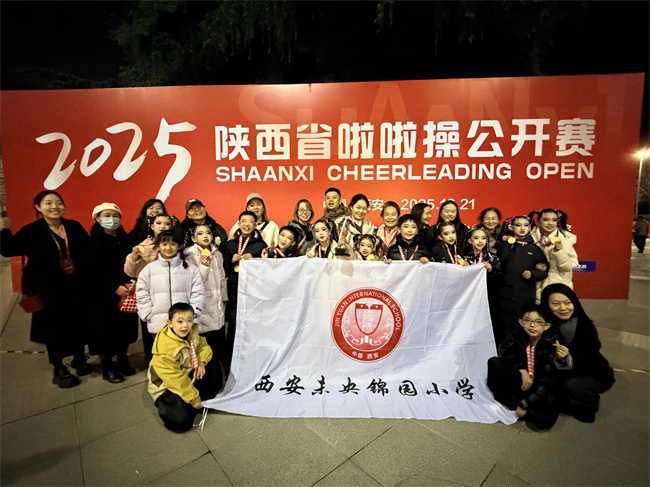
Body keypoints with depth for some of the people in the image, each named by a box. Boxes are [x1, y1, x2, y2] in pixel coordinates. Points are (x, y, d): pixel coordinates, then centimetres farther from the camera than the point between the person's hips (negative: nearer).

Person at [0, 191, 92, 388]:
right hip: (50, 290, -2)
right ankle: (59, 370, 27)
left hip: (76, 287, 2)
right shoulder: (31, 231, -5)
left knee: (79, 323, 12)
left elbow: (88, 250, 0)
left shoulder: (74, 227, 1)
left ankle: (79, 358, 37)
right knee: (54, 328, 8)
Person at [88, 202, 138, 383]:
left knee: (126, 326, 10)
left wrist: (133, 283, -7)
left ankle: (122, 360, 28)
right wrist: (115, 287, -17)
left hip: (127, 292, 4)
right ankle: (107, 367, 20)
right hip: (104, 294, -4)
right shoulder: (93, 241, -6)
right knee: (105, 328, 3)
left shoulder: (125, 239, 8)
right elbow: (94, 271, -12)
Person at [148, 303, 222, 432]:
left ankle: (203, 403, 4)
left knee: (214, 366, -10)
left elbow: (204, 346, 2)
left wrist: (201, 362, -22)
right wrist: (194, 398, -19)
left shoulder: (191, 333, -10)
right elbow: (175, 378, -26)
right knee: (182, 422, -22)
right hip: (166, 387, -7)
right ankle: (165, 406, 10)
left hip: (187, 377, 7)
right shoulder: (165, 348, -31)